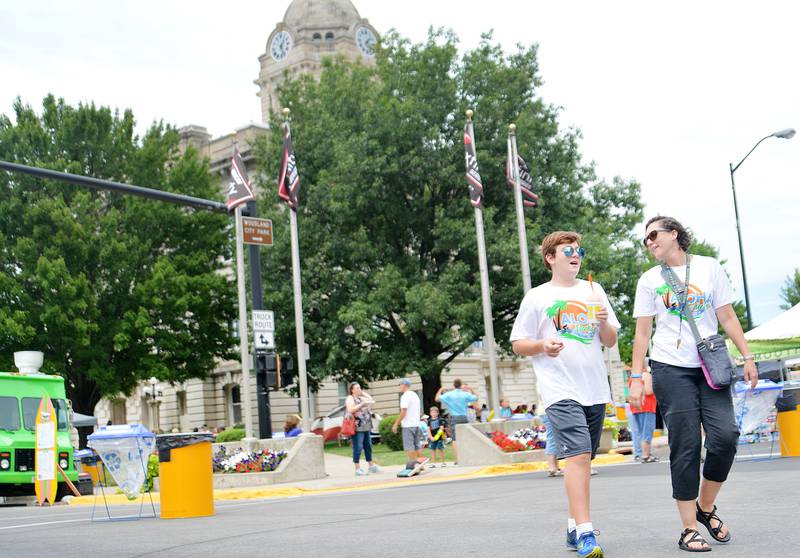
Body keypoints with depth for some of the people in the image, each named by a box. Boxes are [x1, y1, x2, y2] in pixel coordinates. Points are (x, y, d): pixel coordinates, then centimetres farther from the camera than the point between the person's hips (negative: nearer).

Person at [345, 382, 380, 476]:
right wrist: (362, 404, -21)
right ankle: (358, 469, -3)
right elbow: (351, 410, -19)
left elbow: (372, 401, 19)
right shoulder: (350, 398, -5)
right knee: (358, 448, -6)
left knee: (368, 447, 14)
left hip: (367, 427, 8)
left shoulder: (361, 398, 18)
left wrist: (363, 393, 12)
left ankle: (371, 466, 23)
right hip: (357, 427, -8)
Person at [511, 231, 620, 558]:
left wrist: (604, 323, -6)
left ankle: (574, 527, 23)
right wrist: (543, 345, -14)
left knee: (582, 460, 11)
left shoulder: (594, 291, 15)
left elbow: (610, 341, 16)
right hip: (560, 390, -5)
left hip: (595, 389, 5)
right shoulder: (537, 298, 3)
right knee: (578, 456, -18)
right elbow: (518, 344, 5)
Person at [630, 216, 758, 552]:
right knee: (686, 447, -4)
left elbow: (727, 316, 8)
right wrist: (637, 376, 0)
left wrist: (747, 356, 1)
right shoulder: (650, 280, 7)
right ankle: (689, 528, 3)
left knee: (725, 436, -12)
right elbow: (642, 332, 6)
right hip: (670, 369, -1)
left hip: (711, 366, 1)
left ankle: (705, 506, 12)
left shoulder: (709, 268, 8)